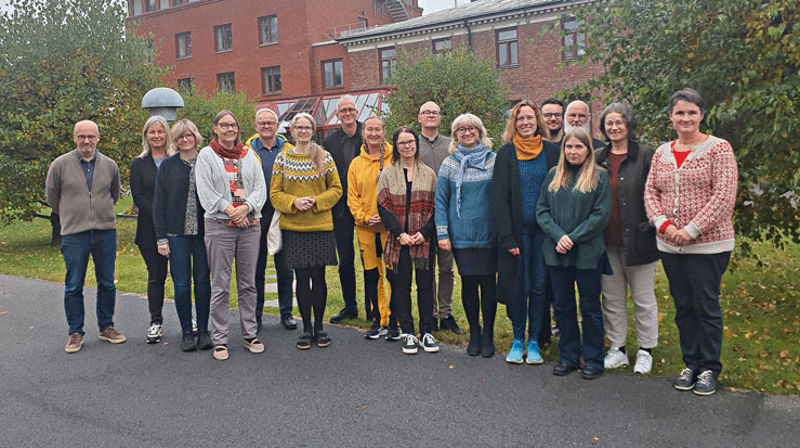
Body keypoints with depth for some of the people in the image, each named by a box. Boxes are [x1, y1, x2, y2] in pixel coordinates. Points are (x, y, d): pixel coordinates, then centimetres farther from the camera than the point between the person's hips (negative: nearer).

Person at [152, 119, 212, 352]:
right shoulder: (167, 166, 4)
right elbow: (159, 203, 3)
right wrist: (161, 237, -4)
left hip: (203, 232, 0)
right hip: (177, 234, 0)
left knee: (203, 282, 5)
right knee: (181, 284, 2)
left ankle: (203, 330, 17)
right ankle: (187, 332, 15)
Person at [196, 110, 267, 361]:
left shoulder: (248, 155, 14)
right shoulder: (206, 155, 4)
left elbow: (260, 187, 7)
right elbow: (206, 193, -4)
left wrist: (246, 207, -11)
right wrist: (231, 211, -13)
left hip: (250, 224, 3)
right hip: (219, 226, -3)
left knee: (248, 283, 9)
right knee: (220, 286, -1)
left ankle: (250, 335, 18)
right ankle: (219, 340, 7)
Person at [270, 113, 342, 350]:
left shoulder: (325, 157, 5)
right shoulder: (282, 159, 5)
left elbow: (336, 189, 4)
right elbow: (275, 193, 5)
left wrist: (316, 201, -11)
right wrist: (294, 202, -14)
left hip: (320, 225, 0)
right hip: (293, 227, 0)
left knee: (318, 277, 3)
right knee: (301, 278, 4)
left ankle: (319, 326, 17)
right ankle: (306, 328, 16)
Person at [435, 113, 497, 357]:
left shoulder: (493, 161, 3)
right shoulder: (449, 164, 4)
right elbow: (440, 200, 4)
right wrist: (442, 233, -3)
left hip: (489, 234, 0)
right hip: (461, 234, 0)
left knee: (488, 282, 3)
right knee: (468, 282, 6)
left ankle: (488, 335, 17)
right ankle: (474, 333, 21)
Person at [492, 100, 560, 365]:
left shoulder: (551, 151, 6)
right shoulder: (505, 154, 2)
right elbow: (499, 198, -2)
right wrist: (507, 237, -10)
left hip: (543, 230, 1)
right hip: (516, 230, -1)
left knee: (540, 286, 4)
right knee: (517, 286, 2)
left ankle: (534, 342, 15)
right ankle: (518, 339, 17)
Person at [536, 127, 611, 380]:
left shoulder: (599, 177, -1)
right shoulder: (553, 176, 10)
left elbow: (600, 215, -7)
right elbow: (542, 211, 5)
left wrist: (573, 238, -14)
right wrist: (558, 236, -11)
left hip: (588, 253, -3)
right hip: (556, 253, 4)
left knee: (590, 307, 5)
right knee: (562, 306, 10)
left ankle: (593, 359, 17)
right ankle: (568, 356, 23)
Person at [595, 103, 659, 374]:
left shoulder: (645, 155, -3)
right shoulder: (597, 158, 10)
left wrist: (653, 227, -11)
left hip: (637, 239, -4)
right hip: (606, 241, 4)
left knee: (643, 298, 8)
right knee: (612, 298, 11)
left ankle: (645, 351, 22)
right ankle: (617, 349, 25)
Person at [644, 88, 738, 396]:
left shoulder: (718, 149, -5)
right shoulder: (662, 153, 10)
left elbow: (724, 197, -13)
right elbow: (650, 192, 7)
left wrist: (692, 230, -17)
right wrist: (663, 224, -10)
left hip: (708, 244, -5)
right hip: (669, 245, 5)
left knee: (706, 306, 2)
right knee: (683, 307, 12)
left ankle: (709, 369, 17)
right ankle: (690, 364, 26)